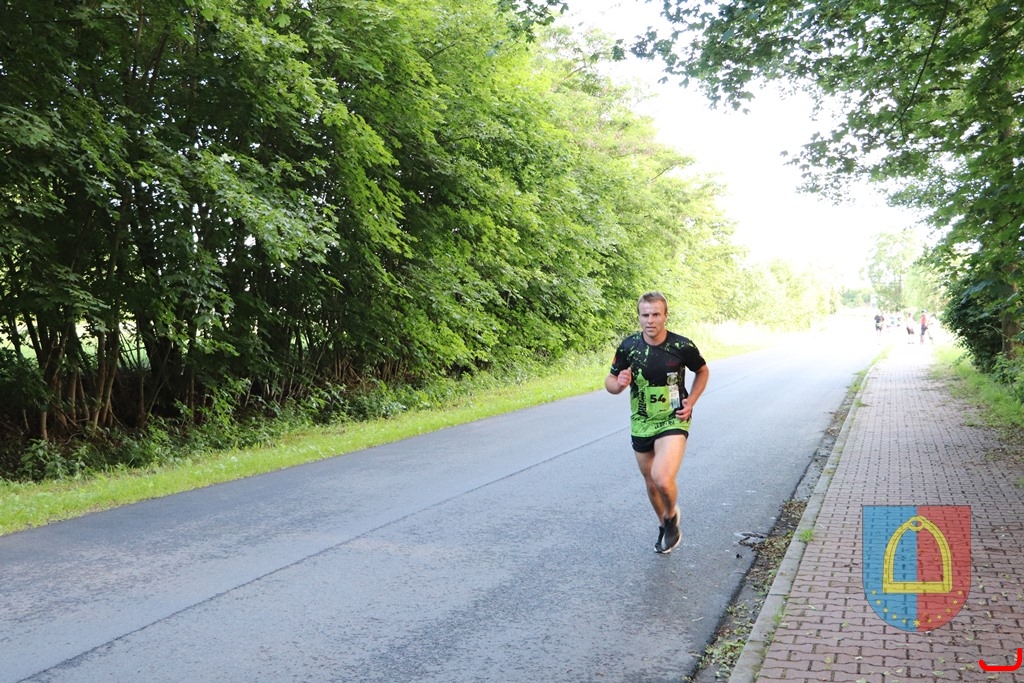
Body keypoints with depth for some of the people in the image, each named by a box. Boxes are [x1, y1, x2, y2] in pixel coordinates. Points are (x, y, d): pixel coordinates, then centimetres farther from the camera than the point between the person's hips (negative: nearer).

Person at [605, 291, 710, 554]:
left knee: (663, 479, -24)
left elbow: (702, 371, 8)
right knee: (651, 483, 17)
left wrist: (690, 402, -4)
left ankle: (671, 515, 10)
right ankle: (664, 526, 45)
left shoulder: (683, 346, -13)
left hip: (673, 421, -3)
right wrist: (619, 384, -22)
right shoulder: (628, 346, -9)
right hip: (641, 424, 3)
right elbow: (610, 381, 1)